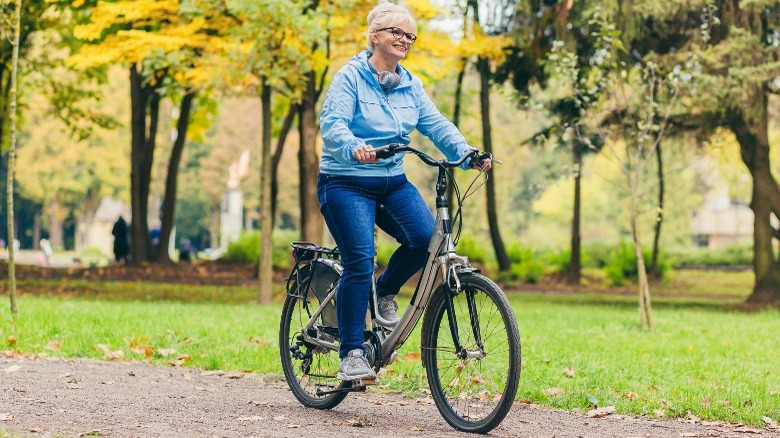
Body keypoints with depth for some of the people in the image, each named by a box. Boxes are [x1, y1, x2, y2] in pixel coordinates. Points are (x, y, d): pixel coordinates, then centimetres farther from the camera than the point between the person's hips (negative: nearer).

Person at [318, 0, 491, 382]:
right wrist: (355, 148, -41)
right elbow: (332, 123, -20)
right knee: (360, 261, -17)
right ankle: (351, 354, -8)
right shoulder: (351, 77, -7)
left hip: (393, 182, 5)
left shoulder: (410, 85, 11)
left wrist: (467, 153, -16)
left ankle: (386, 293, 10)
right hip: (347, 182, -5)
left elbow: (436, 124, 2)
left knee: (427, 237, -19)